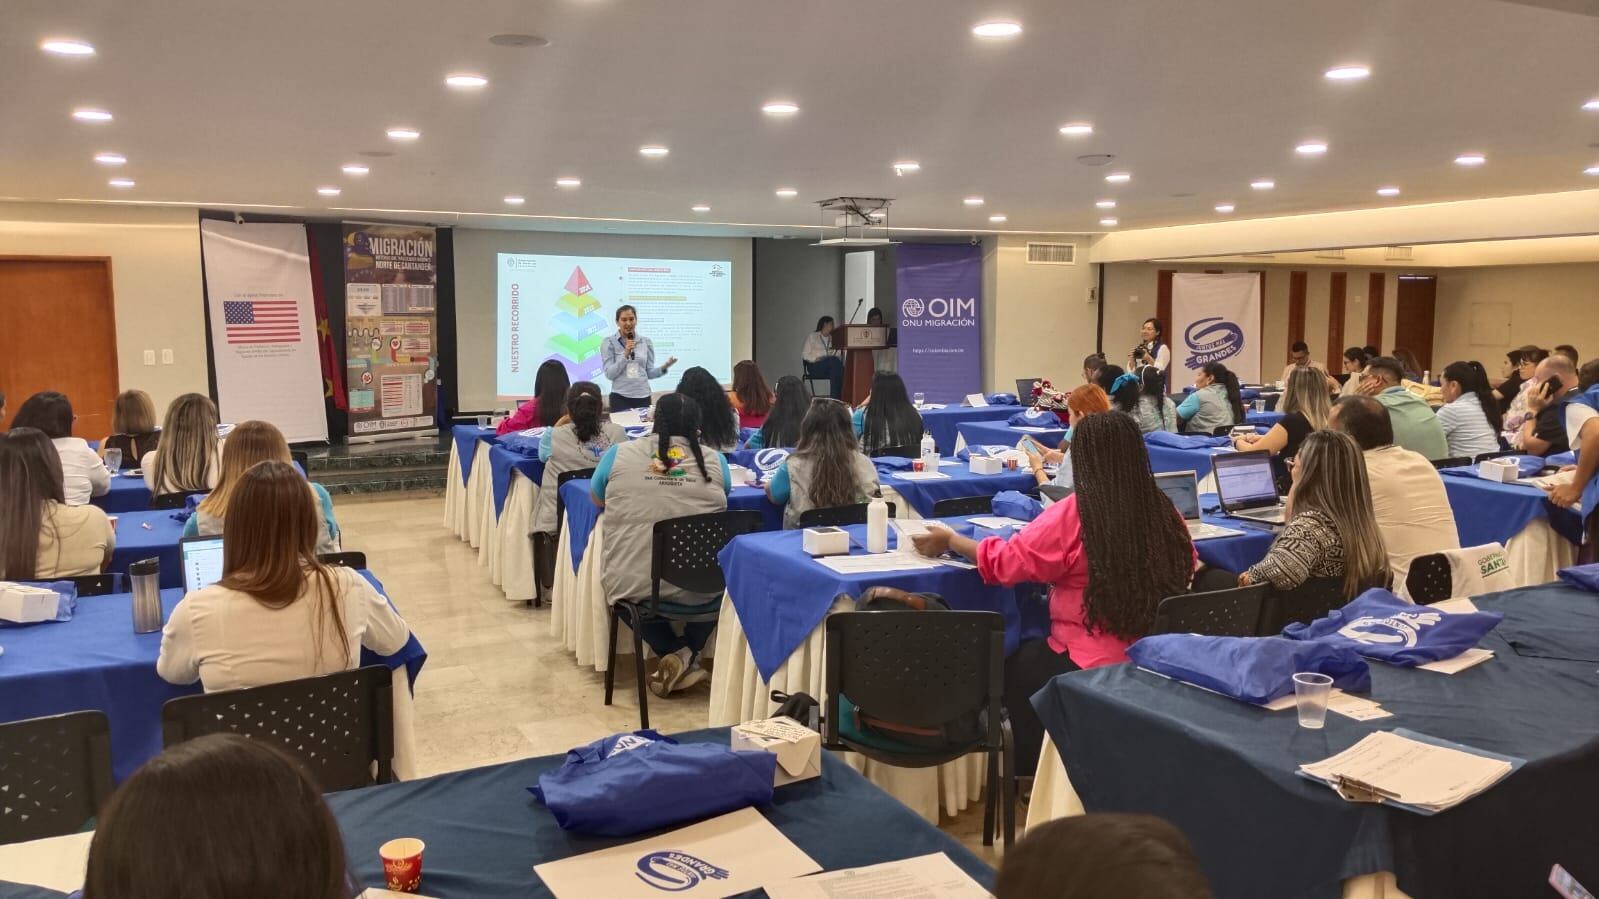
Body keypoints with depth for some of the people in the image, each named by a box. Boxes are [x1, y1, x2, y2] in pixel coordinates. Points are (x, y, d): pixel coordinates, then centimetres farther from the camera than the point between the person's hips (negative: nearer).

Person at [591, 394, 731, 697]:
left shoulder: (619, 454, 0)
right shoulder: (715, 461, 1)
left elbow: (597, 499, 18)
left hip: (633, 584, 0)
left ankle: (673, 653, 19)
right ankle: (688, 653, 19)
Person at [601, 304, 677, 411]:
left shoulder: (646, 341, 7)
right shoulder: (609, 342, -1)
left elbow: (649, 373, 8)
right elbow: (610, 374, -8)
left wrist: (664, 367, -10)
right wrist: (625, 354, -16)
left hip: (643, 396, 3)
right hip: (620, 397, -3)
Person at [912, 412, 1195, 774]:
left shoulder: (1074, 514, -18)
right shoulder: (1164, 510, -5)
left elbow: (1003, 562, -11)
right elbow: (1188, 568, 13)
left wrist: (949, 540, 5)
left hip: (1095, 668, -5)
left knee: (1016, 663, 24)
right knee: (1034, 653, 29)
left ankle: (1035, 772, 36)